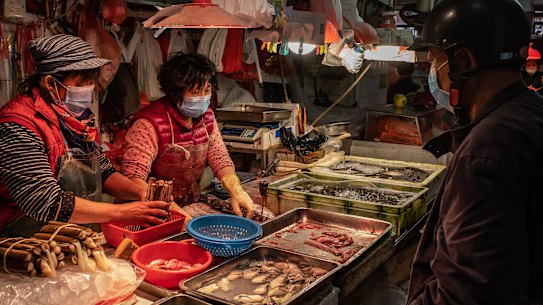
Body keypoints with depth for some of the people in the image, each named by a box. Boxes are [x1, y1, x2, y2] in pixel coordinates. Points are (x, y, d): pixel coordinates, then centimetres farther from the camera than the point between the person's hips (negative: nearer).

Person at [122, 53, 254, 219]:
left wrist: (236, 191, -14)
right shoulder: (149, 124, -19)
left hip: (192, 205, 6)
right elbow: (133, 176, -27)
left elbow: (219, 157, 4)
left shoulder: (206, 116, 4)